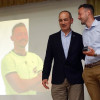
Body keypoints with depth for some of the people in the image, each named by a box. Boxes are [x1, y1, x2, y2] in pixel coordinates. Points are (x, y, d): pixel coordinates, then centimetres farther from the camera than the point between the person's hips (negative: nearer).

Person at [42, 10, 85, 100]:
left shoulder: (79, 38, 8)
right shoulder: (53, 38, 11)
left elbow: (84, 56, 9)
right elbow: (48, 59, 8)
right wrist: (45, 77, -1)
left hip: (75, 80, -1)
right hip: (58, 80, 1)